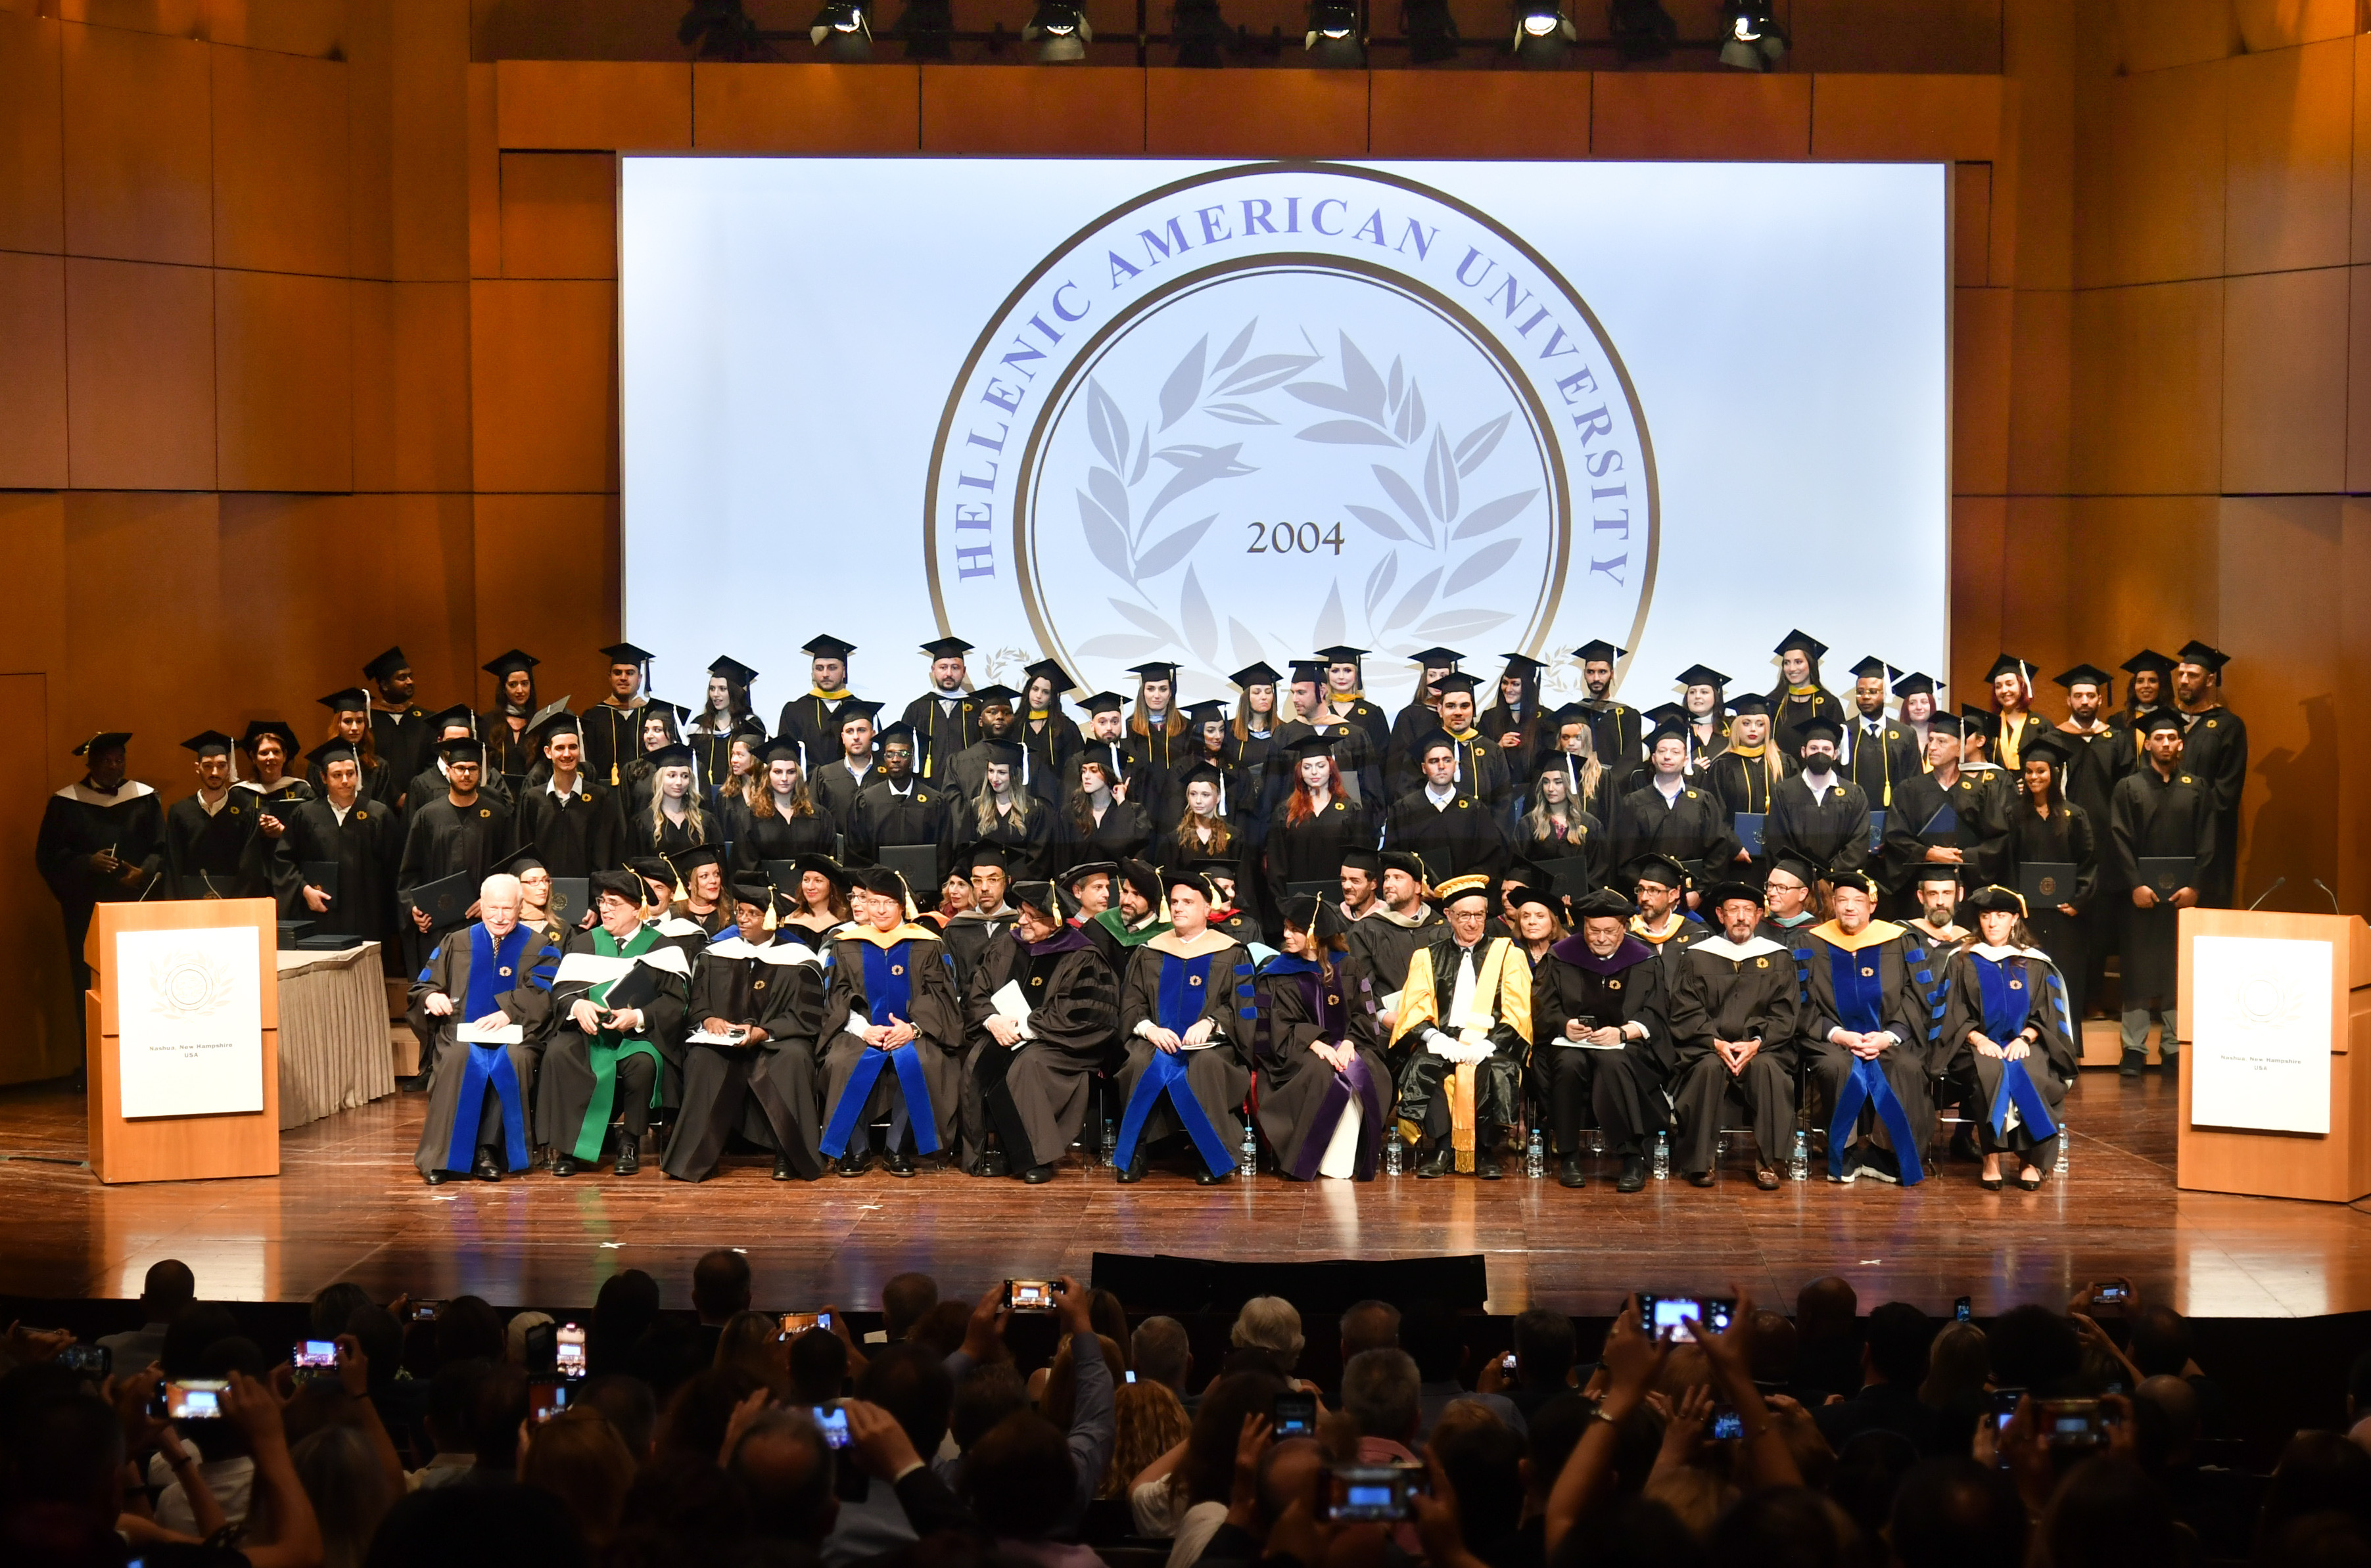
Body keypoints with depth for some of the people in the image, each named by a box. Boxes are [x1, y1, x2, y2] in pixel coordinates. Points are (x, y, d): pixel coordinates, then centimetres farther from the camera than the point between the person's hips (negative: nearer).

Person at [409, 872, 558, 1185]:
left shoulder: (539, 947, 12)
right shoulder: (456, 944, 20)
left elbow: (541, 994, -4)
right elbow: (421, 988, 16)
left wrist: (509, 1012, -22)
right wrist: (431, 997, -9)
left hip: (515, 1036, -1)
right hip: (461, 1034, 1)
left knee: (510, 1063, -36)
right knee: (459, 1060, -34)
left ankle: (488, 1151, -33)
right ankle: (441, 1156, -36)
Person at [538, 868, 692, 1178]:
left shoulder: (661, 949, 7)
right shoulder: (583, 943, 17)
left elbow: (675, 1000, -2)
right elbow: (561, 989, 8)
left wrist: (638, 1016, -19)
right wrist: (577, 1005, -17)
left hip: (639, 1035, -2)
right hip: (588, 1031, 2)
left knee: (642, 1062, -37)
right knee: (558, 1053, -31)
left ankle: (631, 1143, -14)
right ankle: (565, 1145, -25)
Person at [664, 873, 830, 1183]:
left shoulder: (798, 960, 1)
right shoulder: (716, 955, 12)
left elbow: (807, 1018, -5)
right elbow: (695, 1003, 13)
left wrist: (763, 1032, -20)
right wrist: (707, 1019, -11)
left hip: (777, 1043, -2)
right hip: (723, 1039, 2)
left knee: (794, 1056, -36)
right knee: (701, 1058, -32)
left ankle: (788, 1157, -27)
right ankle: (697, 1155, -26)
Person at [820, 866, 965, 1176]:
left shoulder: (928, 946, 10)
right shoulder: (846, 946, 13)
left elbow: (937, 997, 2)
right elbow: (840, 998, 6)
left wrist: (913, 1028, -16)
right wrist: (863, 1029, -13)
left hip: (911, 1032, -1)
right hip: (861, 1031, 1)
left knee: (917, 1062, -34)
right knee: (843, 1061, -32)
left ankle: (898, 1149, -19)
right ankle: (856, 1148, -17)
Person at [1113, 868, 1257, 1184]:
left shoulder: (1230, 954, 10)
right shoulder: (1149, 952, 17)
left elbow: (1240, 1006, 1)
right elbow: (1131, 1004, 11)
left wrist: (1209, 1023, -18)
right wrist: (1149, 1029, -11)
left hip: (1210, 1043, -2)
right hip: (1157, 1040, 2)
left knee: (1207, 1063, -37)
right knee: (1143, 1062, -34)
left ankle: (1208, 1157, -29)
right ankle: (1134, 1154, -26)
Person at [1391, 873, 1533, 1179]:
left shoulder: (1509, 955, 14)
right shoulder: (1427, 958, 18)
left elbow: (1518, 1013, 3)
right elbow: (1415, 1012, 8)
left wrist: (1487, 1044, -14)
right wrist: (1435, 1039, -14)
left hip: (1490, 1045, -1)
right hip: (1443, 1042, 1)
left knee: (1497, 1070, -35)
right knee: (1422, 1067, -32)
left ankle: (1485, 1152, -18)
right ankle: (1442, 1149, -22)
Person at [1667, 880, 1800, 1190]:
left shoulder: (1779, 958, 13)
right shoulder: (1696, 958, 12)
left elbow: (1784, 1015, 5)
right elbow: (1685, 1014, 3)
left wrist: (1757, 1043, -13)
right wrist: (1716, 1042, -14)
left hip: (1762, 1049, 0)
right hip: (1707, 1047, 0)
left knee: (1767, 1068, -33)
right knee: (1709, 1068, -34)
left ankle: (1766, 1161, -27)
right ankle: (1701, 1161, -25)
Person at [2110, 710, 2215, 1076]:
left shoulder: (2197, 788, 8)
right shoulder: (2128, 788, 5)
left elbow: (2208, 841, 4)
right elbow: (2120, 840, -2)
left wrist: (2195, 886, -7)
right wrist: (2135, 885, -12)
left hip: (2184, 892, 1)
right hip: (2142, 892, -1)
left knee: (2179, 970, 2)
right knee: (2138, 970, 0)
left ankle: (2174, 1047, 6)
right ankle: (2134, 1049, 3)